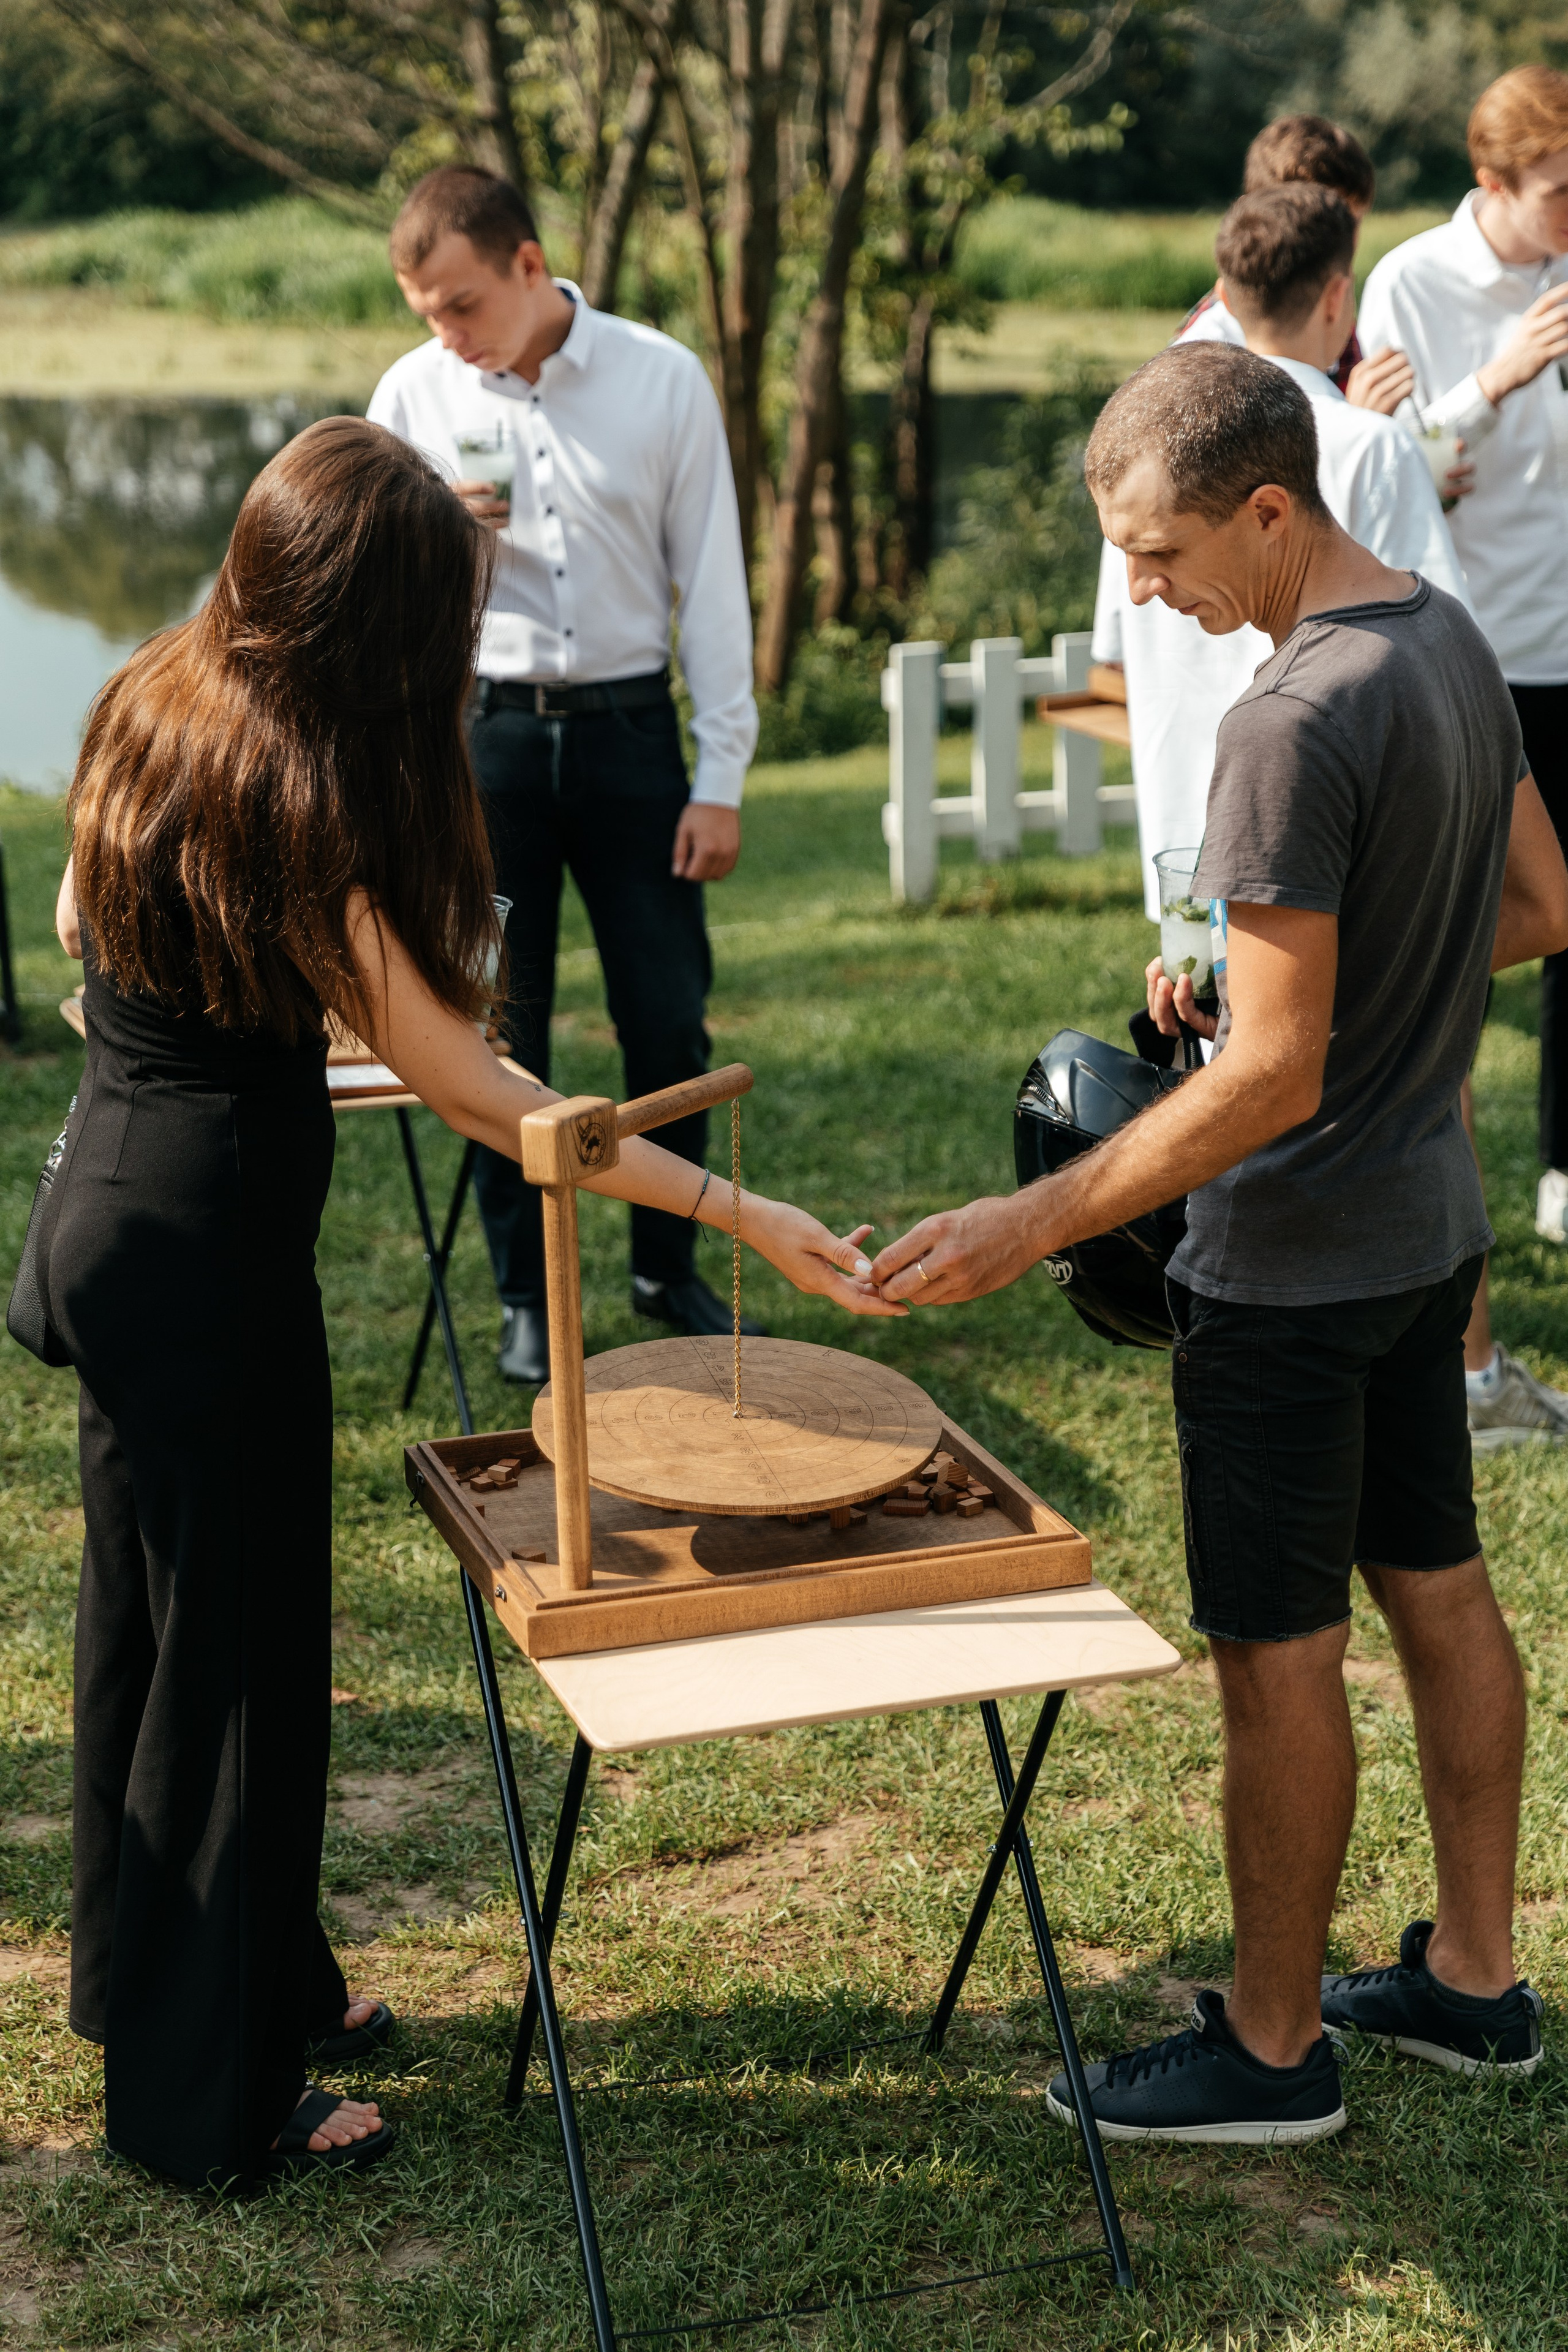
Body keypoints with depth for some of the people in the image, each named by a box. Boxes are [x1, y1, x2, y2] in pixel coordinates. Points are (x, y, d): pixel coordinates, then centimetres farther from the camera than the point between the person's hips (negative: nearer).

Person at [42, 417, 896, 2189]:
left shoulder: (145, 709, 1)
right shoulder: (298, 801, -24)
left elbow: (78, 923, 17)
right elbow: (468, 1093, -23)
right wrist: (737, 1212, -22)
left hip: (101, 1213, 9)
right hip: (208, 1252, -9)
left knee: (149, 1621, 22)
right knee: (235, 1657, 4)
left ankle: (155, 1978, 41)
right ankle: (209, 2100, 18)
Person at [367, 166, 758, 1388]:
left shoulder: (663, 379, -3)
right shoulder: (413, 395, 0)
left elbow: (712, 580, 0)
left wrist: (720, 777, -3)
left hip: (628, 726, 0)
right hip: (483, 732, 1)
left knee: (670, 1016, 5)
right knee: (502, 1029, 6)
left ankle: (669, 1266, 23)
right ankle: (525, 1294, 20)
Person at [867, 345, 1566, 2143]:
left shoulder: (1294, 726, -26)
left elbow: (1275, 1075, -27)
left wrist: (1035, 1224, -24)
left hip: (1294, 1264, -9)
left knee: (1277, 1650, 4)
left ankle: (1272, 2044, 19)